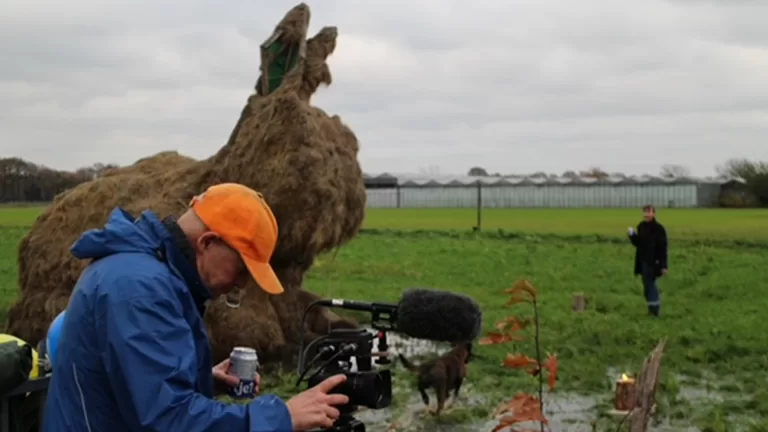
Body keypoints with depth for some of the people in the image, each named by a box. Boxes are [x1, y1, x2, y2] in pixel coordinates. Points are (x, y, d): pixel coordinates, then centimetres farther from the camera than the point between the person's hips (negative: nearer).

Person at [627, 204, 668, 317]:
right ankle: (653, 308, 22)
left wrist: (664, 266, -17)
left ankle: (654, 309, 2)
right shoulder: (641, 226, 7)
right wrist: (632, 235, -5)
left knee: (650, 284, -6)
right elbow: (637, 243, 15)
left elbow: (663, 249, -13)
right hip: (643, 261, 7)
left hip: (653, 262, -7)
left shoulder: (659, 229, -13)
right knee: (647, 285, 12)